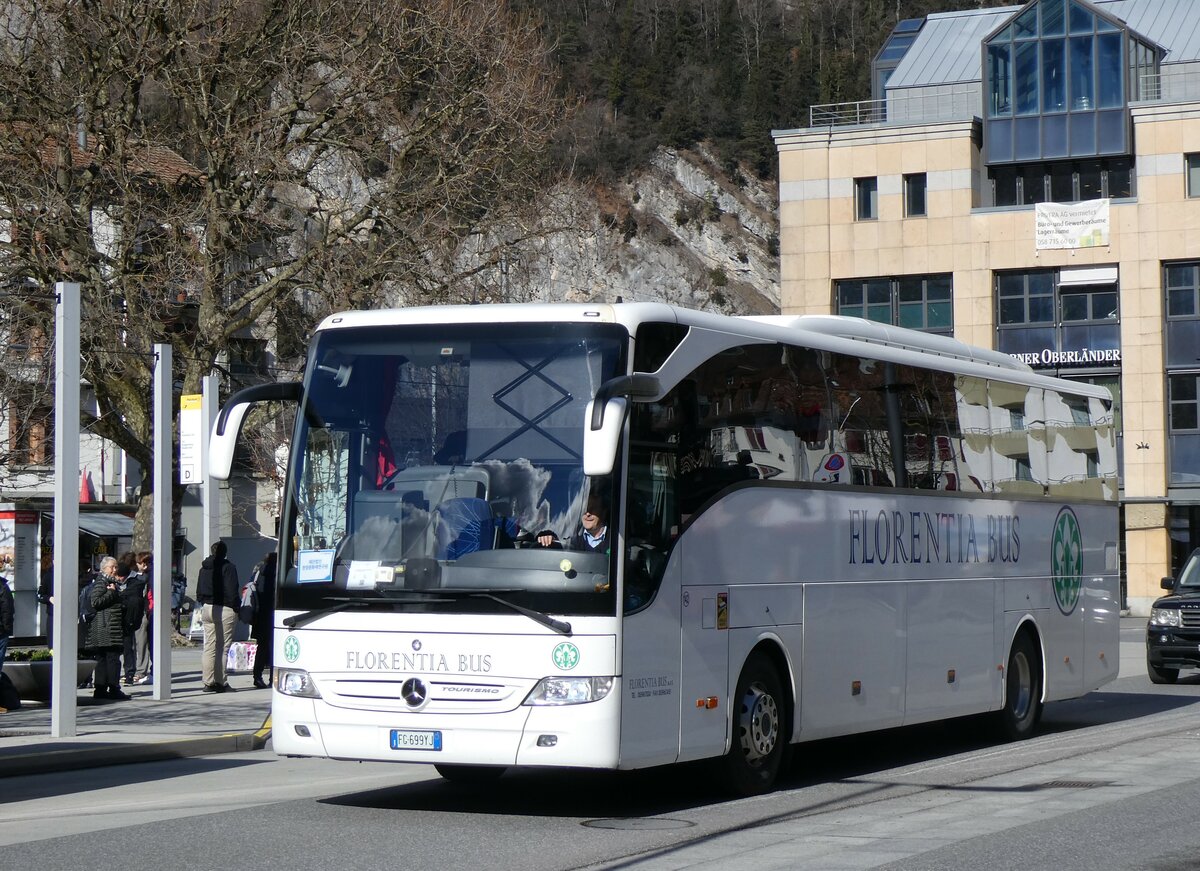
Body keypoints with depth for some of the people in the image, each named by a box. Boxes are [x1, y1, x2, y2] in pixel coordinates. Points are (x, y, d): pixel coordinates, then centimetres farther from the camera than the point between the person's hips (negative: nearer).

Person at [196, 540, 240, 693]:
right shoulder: (228, 567, -9)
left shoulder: (204, 568, 11)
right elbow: (232, 590, -14)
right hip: (224, 609, -6)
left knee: (209, 647, 9)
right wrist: (236, 608, -7)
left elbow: (199, 590, 15)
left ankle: (208, 682, 7)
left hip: (206, 608, 6)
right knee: (222, 648, -4)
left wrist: (202, 604, 17)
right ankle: (220, 682, -6)